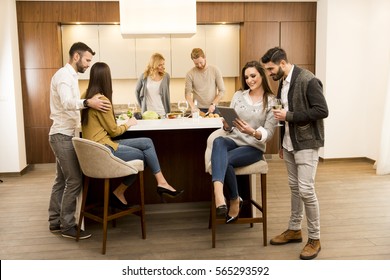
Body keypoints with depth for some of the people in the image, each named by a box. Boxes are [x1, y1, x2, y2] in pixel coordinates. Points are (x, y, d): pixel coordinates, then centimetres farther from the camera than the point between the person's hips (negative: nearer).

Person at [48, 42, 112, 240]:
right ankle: (67, 226, 2)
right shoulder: (64, 75, -15)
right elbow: (67, 103, -33)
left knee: (62, 180, 14)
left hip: (64, 134, 10)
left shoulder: (69, 76, 17)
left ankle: (55, 222, 22)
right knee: (74, 181, -7)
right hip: (63, 135, -10)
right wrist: (87, 102, -49)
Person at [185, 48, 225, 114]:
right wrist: (193, 107, -23)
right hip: (198, 109, -1)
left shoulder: (215, 70, -2)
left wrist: (213, 104, -14)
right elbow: (188, 93, -6)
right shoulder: (190, 74, -4)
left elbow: (222, 91, -2)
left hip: (212, 109, 1)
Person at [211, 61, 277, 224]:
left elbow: (268, 134, -8)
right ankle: (219, 195, -50)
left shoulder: (271, 101, -1)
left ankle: (234, 201, -7)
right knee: (218, 141, -33)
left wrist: (252, 132, -28)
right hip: (233, 140, 3)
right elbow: (228, 129, 8)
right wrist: (226, 125, -16)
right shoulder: (238, 95, 10)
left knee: (225, 160, -31)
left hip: (254, 147, -3)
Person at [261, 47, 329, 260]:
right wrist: (282, 143, 18)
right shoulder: (283, 82, 10)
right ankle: (294, 229, 28)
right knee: (294, 187, 15)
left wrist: (289, 116, -21)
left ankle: (314, 239, 7)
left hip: (306, 143, -8)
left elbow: (322, 111, -21)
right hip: (289, 143, 8)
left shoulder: (308, 80, -16)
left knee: (306, 190, -7)